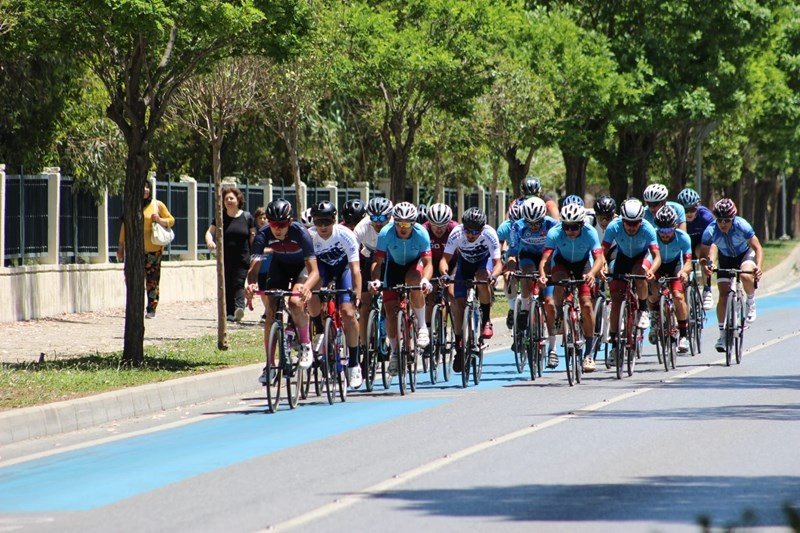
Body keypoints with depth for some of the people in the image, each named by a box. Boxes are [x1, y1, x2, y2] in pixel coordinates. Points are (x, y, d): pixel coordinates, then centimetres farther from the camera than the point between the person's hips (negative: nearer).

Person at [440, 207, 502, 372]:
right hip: (465, 262, 2)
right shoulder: (456, 234, -31)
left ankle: (486, 320, -18)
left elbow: (497, 262, -37)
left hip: (484, 260, -2)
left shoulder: (489, 234, -34)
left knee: (483, 277, -36)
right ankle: (459, 348, -1)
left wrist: (494, 275, -59)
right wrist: (444, 272, -54)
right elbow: (445, 258, -32)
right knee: (459, 302, -12)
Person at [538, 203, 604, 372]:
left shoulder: (589, 233, -30)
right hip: (562, 263, 0)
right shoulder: (555, 233, -30)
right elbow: (545, 258, -38)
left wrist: (591, 274, -59)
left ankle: (588, 353, -4)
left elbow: (599, 258, -39)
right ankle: (552, 347, -17)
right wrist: (542, 275, -58)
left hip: (583, 265, 0)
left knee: (586, 304, -16)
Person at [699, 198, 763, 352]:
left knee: (746, 276, -34)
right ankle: (722, 335, 0)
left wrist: (758, 267, -45)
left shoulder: (742, 226, -32)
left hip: (745, 254, -2)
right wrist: (705, 264, -48)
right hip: (725, 259, 2)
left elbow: (757, 248, -28)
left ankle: (751, 303, -2)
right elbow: (703, 254, -24)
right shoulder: (710, 231, -29)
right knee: (723, 294, -9)